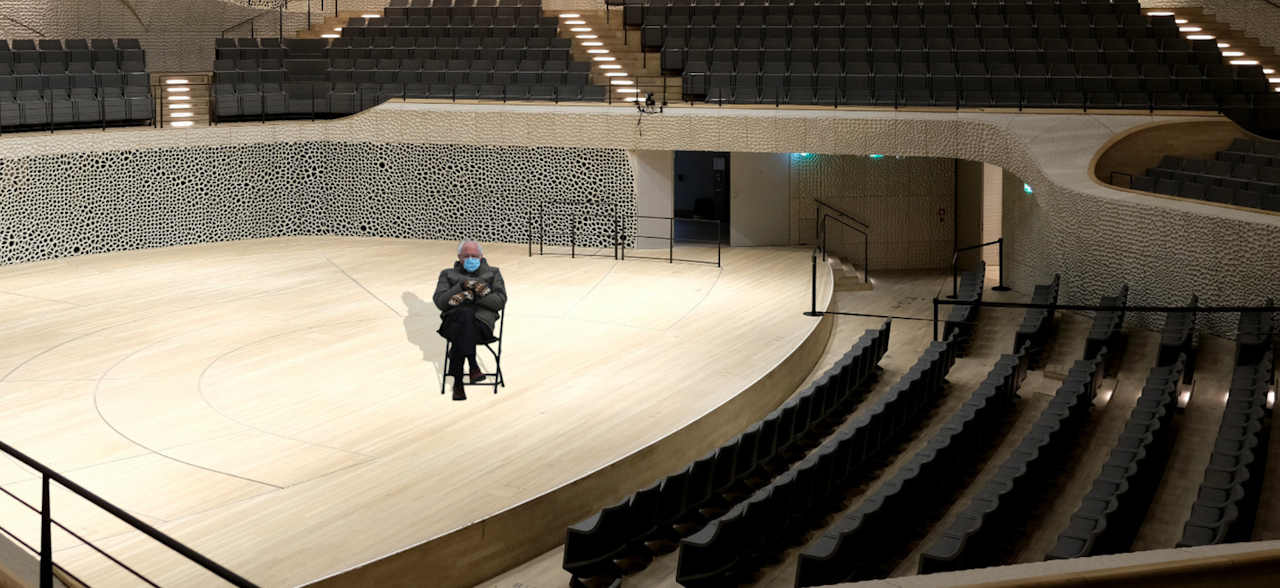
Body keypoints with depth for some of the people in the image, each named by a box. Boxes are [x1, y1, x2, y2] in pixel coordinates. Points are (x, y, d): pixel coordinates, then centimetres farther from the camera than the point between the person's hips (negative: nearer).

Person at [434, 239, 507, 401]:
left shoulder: (493, 273, 24)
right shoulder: (448, 274, 26)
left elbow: (500, 301, 6)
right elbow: (439, 301, 9)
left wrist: (473, 296, -7)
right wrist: (462, 286, -4)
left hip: (481, 322, -1)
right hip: (453, 319, 1)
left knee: (459, 332, -37)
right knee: (466, 313, -38)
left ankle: (458, 384, -36)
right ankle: (473, 367, -42)